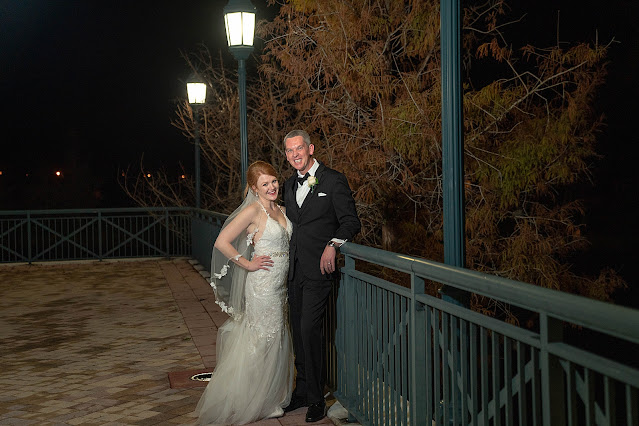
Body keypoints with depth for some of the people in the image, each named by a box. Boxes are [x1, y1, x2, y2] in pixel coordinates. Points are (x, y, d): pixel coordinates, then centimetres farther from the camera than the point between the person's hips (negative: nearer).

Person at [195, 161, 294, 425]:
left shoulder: (281, 210, 11)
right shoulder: (253, 210, -12)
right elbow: (222, 242, -16)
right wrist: (248, 264, -13)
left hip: (280, 285, 8)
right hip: (262, 286, -8)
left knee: (276, 341, 14)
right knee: (262, 341, 0)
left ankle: (269, 399, 28)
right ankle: (255, 404, 14)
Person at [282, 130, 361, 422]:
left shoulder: (333, 181, -4)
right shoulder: (289, 186, 16)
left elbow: (351, 222, -8)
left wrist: (332, 244, -22)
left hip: (319, 269, -6)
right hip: (295, 270, 6)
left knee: (309, 329, -12)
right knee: (298, 331, 11)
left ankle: (316, 399, 1)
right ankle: (302, 392, 23)